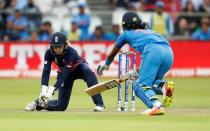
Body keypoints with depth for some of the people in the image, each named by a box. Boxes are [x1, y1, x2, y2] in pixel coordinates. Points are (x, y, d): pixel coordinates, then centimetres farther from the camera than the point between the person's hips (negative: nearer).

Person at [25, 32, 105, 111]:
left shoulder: (72, 53, -37)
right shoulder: (49, 53, -26)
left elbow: (63, 75, -43)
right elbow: (46, 72, -32)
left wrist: (51, 90, -52)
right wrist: (44, 90, -47)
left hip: (79, 68, -3)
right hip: (65, 72, 3)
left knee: (88, 72, -40)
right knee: (61, 106, -5)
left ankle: (99, 104, -40)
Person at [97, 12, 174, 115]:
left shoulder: (127, 34, 27)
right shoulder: (149, 32, 39)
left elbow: (113, 53, 43)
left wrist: (106, 65, 60)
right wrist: (137, 73, 42)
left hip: (153, 51, -5)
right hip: (169, 52, 5)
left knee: (141, 85, -3)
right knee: (150, 82, 19)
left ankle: (156, 105, -30)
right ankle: (163, 86, -15)